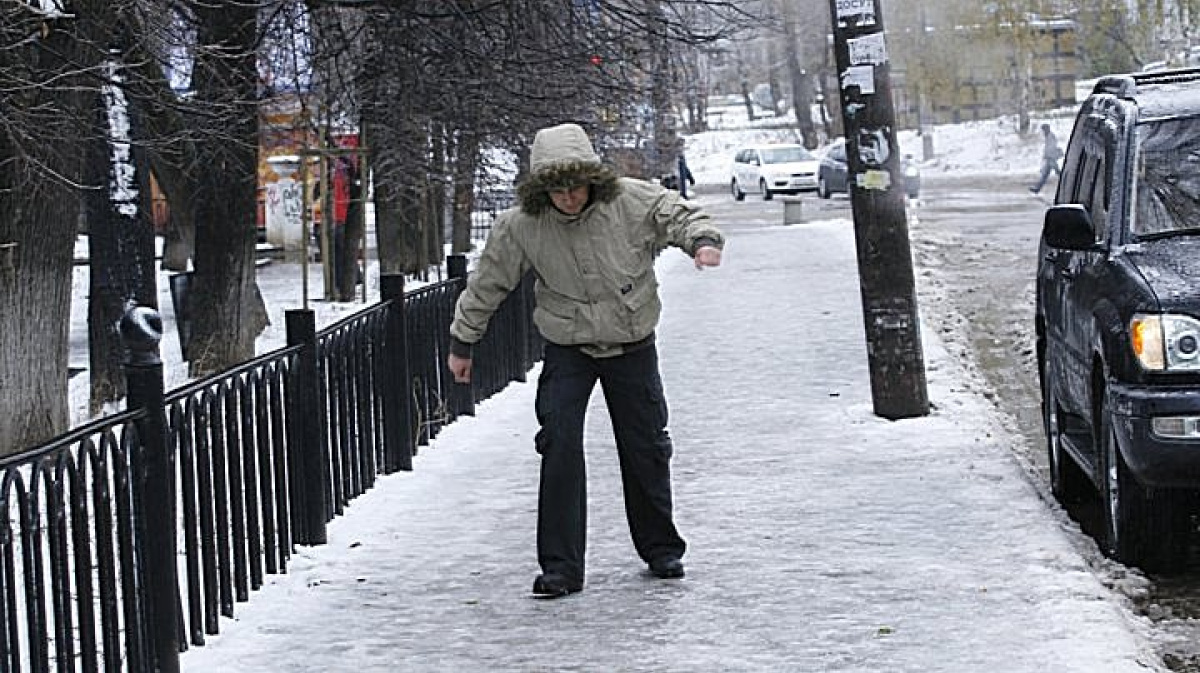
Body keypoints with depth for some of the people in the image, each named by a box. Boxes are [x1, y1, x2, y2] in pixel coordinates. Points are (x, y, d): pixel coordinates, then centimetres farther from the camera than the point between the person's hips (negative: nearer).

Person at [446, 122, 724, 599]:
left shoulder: (632, 201, -15)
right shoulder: (520, 225, -13)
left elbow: (681, 216, -5)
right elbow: (487, 283, -1)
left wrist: (703, 240, -29)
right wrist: (462, 343, 7)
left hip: (632, 345, 1)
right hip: (567, 349, -1)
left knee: (645, 447, 9)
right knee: (560, 447, -13)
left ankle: (660, 549, 29)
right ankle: (561, 567, -8)